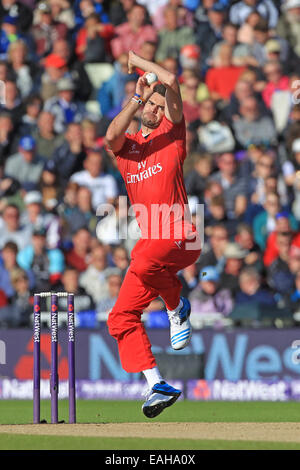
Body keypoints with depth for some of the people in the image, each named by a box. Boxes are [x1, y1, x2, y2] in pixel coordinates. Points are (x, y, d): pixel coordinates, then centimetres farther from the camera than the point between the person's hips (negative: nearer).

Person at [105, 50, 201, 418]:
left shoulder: (171, 133, 10)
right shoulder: (126, 145, 19)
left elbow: (171, 82, -1)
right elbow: (111, 136, -7)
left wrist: (139, 61, 11)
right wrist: (137, 98, -11)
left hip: (181, 237, -5)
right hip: (150, 243, 5)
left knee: (144, 259, -37)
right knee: (121, 317, -4)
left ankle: (178, 308, -8)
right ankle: (158, 386, -3)